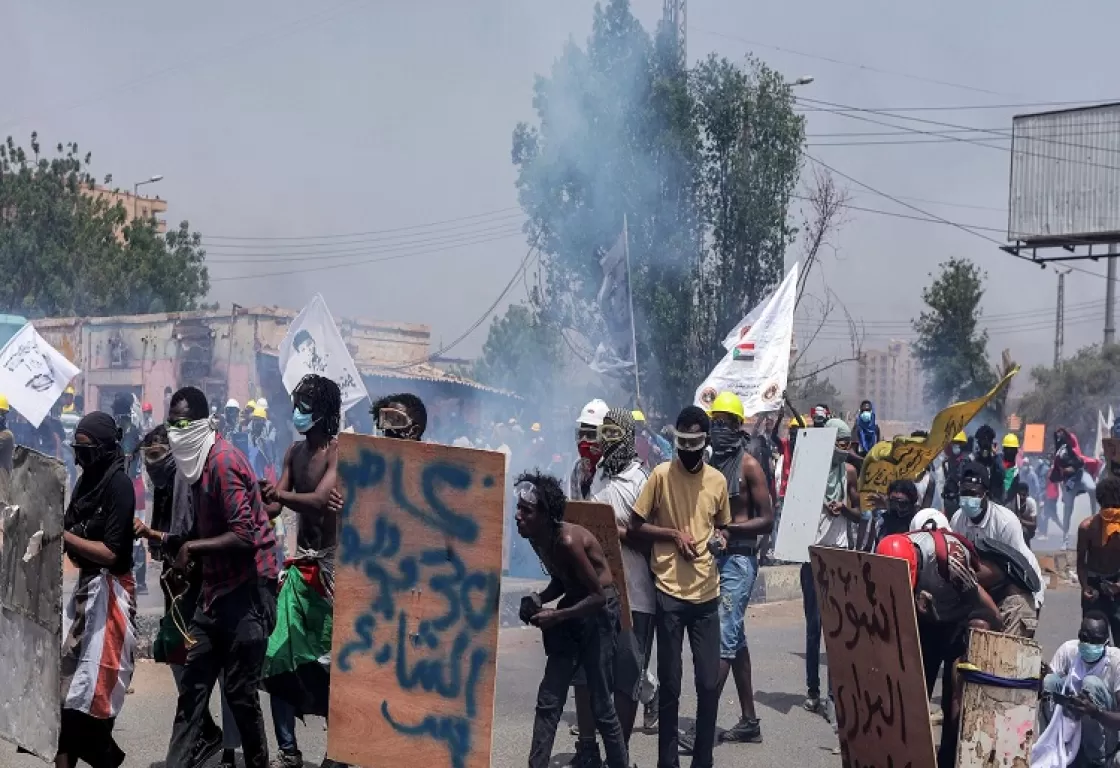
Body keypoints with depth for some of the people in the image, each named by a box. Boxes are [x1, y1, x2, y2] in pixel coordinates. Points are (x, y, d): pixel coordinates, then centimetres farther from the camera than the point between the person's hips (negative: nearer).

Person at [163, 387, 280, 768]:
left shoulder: (223, 461, -17)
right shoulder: (198, 463, 13)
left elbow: (245, 536, -22)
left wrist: (192, 548, -18)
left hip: (247, 589, -9)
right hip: (216, 587, 9)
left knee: (240, 692, -3)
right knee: (192, 686, 7)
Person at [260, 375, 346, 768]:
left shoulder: (338, 451, -11)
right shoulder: (294, 451, 12)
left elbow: (319, 500, -23)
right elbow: (273, 505, 11)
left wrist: (276, 493, -13)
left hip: (330, 565, -7)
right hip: (300, 565, 7)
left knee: (330, 659, -4)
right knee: (279, 657, 2)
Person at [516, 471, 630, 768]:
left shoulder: (568, 541, -27)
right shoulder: (537, 539, -1)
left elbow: (599, 596, -24)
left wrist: (556, 615, -23)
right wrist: (540, 599, -4)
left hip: (599, 612, -8)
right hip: (573, 608, 8)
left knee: (601, 705, -1)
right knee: (548, 701, 5)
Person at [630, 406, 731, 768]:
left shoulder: (718, 480, 7)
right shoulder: (661, 475, -4)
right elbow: (638, 526, 0)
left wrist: (718, 539, 0)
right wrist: (674, 535, -13)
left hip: (707, 593, 3)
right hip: (670, 592, -3)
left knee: (710, 683, 4)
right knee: (670, 684, 4)